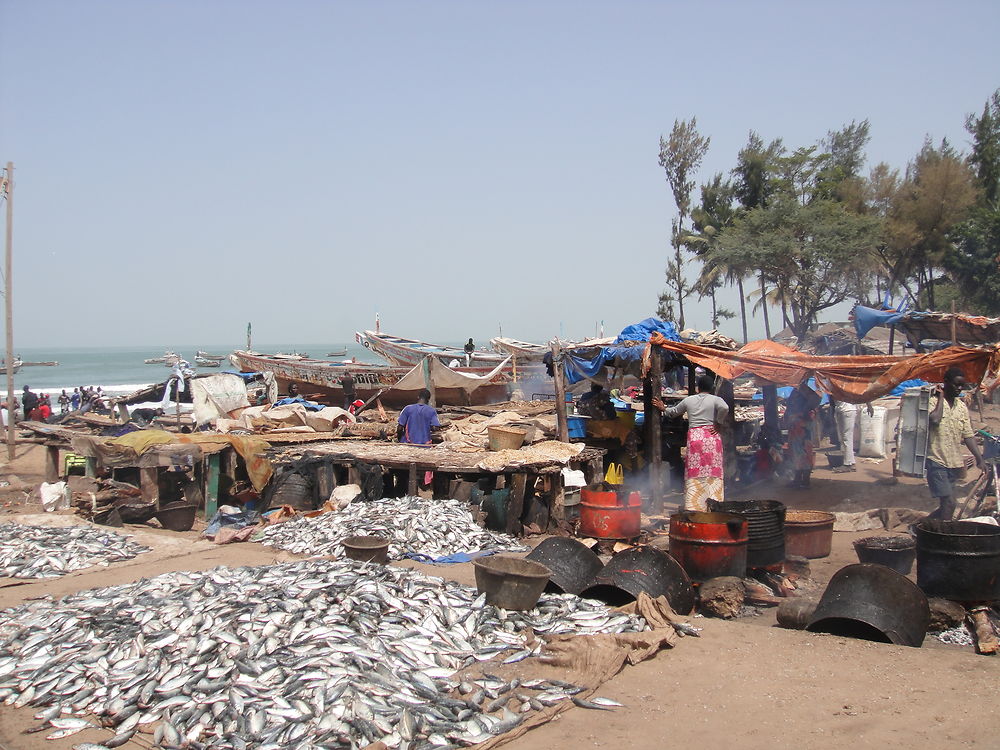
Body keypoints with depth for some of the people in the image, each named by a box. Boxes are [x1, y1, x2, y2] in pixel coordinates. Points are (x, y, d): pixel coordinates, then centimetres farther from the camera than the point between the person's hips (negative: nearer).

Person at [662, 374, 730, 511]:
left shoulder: (688, 400, 12)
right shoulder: (715, 399, 2)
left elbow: (674, 411, 26)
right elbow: (725, 408, -20)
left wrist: (663, 409, 46)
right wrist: (718, 424, -7)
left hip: (694, 437, 2)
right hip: (711, 437, -2)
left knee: (694, 473, 3)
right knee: (713, 472, 0)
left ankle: (693, 505, -1)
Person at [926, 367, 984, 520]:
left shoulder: (962, 407, 13)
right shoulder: (933, 401, -7)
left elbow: (968, 435, 14)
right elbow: (935, 419, -28)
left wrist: (978, 457, 6)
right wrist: (941, 398, -14)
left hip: (953, 463, 7)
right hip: (936, 461, -7)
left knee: (946, 505, 9)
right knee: (949, 503, -14)